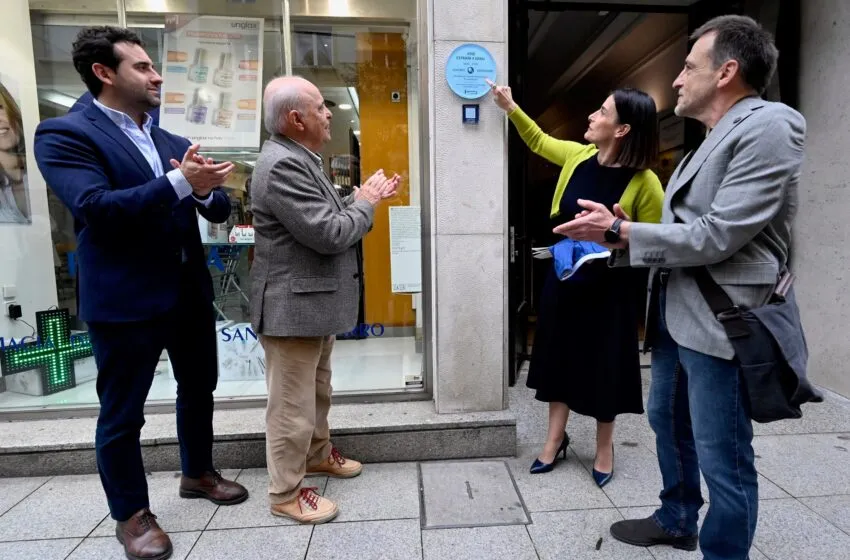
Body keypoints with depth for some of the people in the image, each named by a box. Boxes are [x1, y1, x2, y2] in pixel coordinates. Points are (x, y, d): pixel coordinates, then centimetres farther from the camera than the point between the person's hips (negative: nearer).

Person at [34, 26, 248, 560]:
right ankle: (131, 513, 30)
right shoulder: (64, 133, -7)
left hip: (191, 291, 7)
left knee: (198, 390, 19)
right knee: (122, 413, 9)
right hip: (125, 300, -6)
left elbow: (220, 207, 9)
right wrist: (180, 184, -28)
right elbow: (95, 207, -22)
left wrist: (205, 189, -14)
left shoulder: (173, 142, 12)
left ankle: (198, 473, 42)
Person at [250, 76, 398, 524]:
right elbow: (329, 234, -25)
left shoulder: (300, 159, 13)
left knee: (317, 390, 24)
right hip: (293, 306, -11)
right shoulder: (282, 164, -22)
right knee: (292, 404, 4)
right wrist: (365, 203, -10)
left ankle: (318, 454, 43)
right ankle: (285, 492, 21)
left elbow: (327, 218, 16)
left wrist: (364, 199, 5)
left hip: (315, 301, 11)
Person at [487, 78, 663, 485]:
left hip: (610, 288, -5)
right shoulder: (578, 156, -2)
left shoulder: (644, 183, -17)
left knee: (604, 364, 9)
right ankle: (555, 438, 32)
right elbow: (539, 141, 18)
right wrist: (510, 107, 14)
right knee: (560, 355, 13)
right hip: (564, 278, 5)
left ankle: (604, 447, 33)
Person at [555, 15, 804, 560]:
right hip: (676, 313, 10)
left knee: (723, 457, 3)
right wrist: (618, 235, 2)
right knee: (667, 422, 23)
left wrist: (619, 231, -16)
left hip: (720, 322, -10)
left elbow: (717, 236, -21)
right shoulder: (713, 140, 15)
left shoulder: (769, 126, -13)